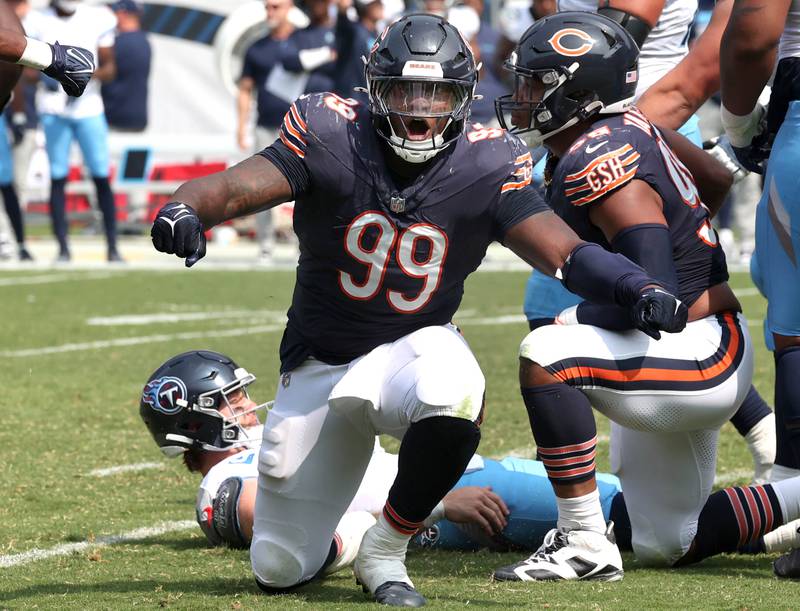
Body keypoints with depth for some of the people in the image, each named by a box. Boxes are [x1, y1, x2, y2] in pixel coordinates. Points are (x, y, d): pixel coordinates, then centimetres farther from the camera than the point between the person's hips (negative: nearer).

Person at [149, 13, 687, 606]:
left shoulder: (485, 168, -14)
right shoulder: (330, 140, -17)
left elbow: (566, 252, -21)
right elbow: (236, 187, -27)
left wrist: (639, 290, -40)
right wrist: (184, 212, -51)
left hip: (416, 349, 0)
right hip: (320, 367, 1)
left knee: (452, 400, -41)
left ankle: (385, 553, -14)